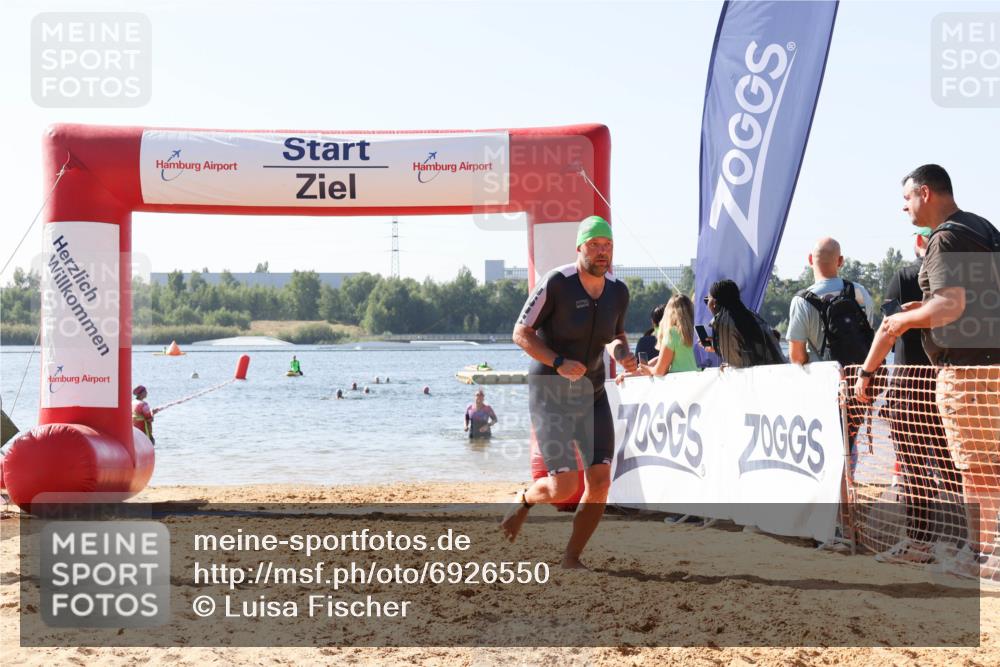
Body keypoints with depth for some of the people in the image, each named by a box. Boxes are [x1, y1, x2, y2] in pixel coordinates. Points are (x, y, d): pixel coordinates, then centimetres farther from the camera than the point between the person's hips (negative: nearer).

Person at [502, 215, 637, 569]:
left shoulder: (618, 291, 2)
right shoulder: (556, 284, -17)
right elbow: (521, 333, -11)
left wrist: (622, 352, -4)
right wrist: (558, 363, -25)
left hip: (592, 395, 6)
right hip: (550, 394, -6)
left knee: (600, 482, -4)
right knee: (564, 485, -13)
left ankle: (571, 560, 11)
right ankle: (524, 500, 22)